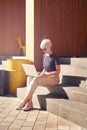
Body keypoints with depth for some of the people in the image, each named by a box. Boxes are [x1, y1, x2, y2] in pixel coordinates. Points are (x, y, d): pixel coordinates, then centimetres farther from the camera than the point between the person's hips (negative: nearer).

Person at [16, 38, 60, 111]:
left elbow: (58, 71, -13)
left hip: (54, 78, -7)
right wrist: (41, 73, -1)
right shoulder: (44, 56, 12)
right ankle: (29, 103, -28)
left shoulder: (55, 57, -10)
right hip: (46, 77, 7)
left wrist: (46, 74, -21)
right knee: (30, 78, -21)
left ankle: (24, 102, -25)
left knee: (36, 80, -31)